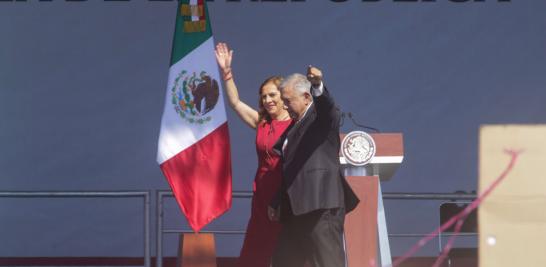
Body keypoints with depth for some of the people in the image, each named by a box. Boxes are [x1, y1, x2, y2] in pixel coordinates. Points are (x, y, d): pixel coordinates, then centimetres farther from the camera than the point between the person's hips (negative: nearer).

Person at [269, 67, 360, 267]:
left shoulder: (322, 116, -2)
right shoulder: (294, 125, 23)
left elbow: (327, 106, -27)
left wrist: (318, 87, -48)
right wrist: (276, 203, 26)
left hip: (322, 207, -9)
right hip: (296, 210, 9)